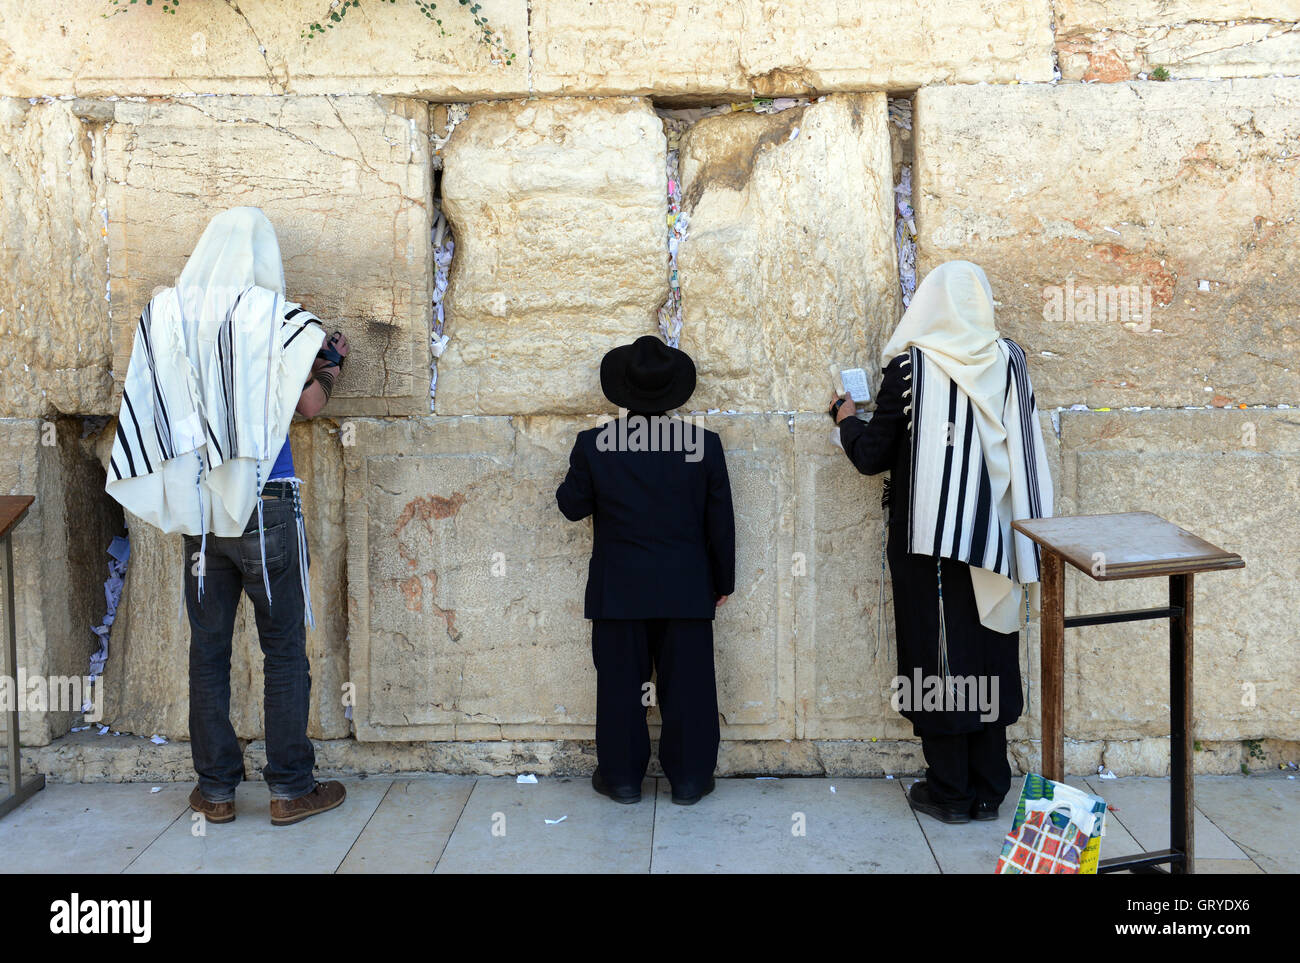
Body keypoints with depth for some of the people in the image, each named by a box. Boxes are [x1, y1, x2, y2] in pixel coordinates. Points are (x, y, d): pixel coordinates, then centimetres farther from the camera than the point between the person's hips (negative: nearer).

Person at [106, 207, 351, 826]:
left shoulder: (165, 315, 3)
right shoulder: (276, 318, -8)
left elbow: (150, 406, 11)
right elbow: (310, 403, -9)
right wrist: (332, 363, 10)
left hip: (198, 507, 4)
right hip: (266, 506, -3)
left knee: (207, 648, 11)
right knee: (284, 649, 6)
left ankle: (215, 789, 18)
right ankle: (290, 790, 12)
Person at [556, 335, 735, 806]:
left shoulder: (593, 444, -9)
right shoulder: (705, 444, -6)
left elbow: (572, 506, 3)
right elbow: (720, 522, 0)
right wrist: (723, 580, 12)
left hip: (617, 590, 0)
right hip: (686, 590, 0)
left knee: (620, 683, 10)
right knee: (687, 682, 10)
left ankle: (622, 776, 20)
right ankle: (689, 777, 19)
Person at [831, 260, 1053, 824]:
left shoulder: (910, 366, -11)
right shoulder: (1009, 361, 0)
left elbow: (872, 456, -4)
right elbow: (1026, 454, 6)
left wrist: (845, 418, 13)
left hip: (931, 538, -4)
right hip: (993, 537, 4)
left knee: (939, 655, 7)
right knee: (989, 653, 12)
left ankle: (950, 792, 16)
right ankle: (989, 790, 22)